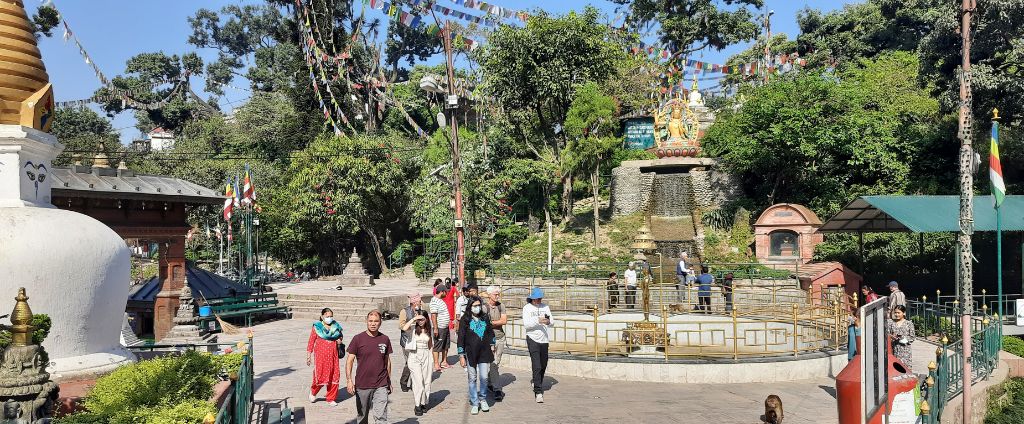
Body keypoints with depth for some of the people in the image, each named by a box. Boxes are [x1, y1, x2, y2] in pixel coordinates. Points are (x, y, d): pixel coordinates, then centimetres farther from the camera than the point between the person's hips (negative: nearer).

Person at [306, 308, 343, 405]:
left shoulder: (336, 327, 8)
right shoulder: (317, 327, -2)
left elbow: (340, 336, 26)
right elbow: (311, 342, -1)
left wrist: (340, 341, 2)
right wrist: (308, 356, -4)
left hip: (333, 355, 4)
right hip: (320, 355, -4)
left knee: (334, 377, 2)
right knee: (320, 377, -7)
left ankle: (331, 398, 17)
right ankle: (313, 392, 25)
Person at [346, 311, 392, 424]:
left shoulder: (385, 339, 3)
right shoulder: (358, 339, -4)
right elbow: (350, 361, -5)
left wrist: (389, 382, 16)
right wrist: (349, 380, -16)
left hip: (381, 385, 1)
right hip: (362, 385, 0)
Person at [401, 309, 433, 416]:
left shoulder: (428, 330, 10)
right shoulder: (413, 328, -3)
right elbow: (404, 328, -26)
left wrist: (432, 359, 11)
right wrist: (413, 319, -20)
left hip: (426, 356, 4)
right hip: (414, 356, -4)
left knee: (426, 382, 6)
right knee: (418, 381, -10)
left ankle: (424, 403, 20)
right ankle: (417, 405, -2)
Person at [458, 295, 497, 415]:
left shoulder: (485, 318, 6)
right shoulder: (465, 319, -5)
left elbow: (491, 332, 18)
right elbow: (461, 337, -4)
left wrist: (492, 346, 11)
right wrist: (461, 356, -6)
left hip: (484, 352, 2)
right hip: (471, 353, -2)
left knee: (484, 377, 0)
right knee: (472, 378, 4)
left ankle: (483, 399, 23)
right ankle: (474, 403, 15)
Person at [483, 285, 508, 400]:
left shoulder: (501, 306, 7)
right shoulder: (484, 307, -9)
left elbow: (504, 321, -3)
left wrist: (491, 323, -10)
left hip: (500, 338, 5)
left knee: (496, 363, 11)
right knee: (492, 364, -8)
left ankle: (489, 384, 28)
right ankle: (497, 389, -7)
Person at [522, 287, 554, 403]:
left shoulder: (545, 307, 11)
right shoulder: (527, 308, -1)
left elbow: (552, 322, 6)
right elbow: (526, 324, -10)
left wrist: (549, 322, -17)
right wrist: (538, 321, -24)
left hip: (544, 339, 5)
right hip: (532, 338, -4)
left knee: (543, 365, 14)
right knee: (536, 366, -10)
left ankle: (536, 381, 40)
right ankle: (538, 392, -8)